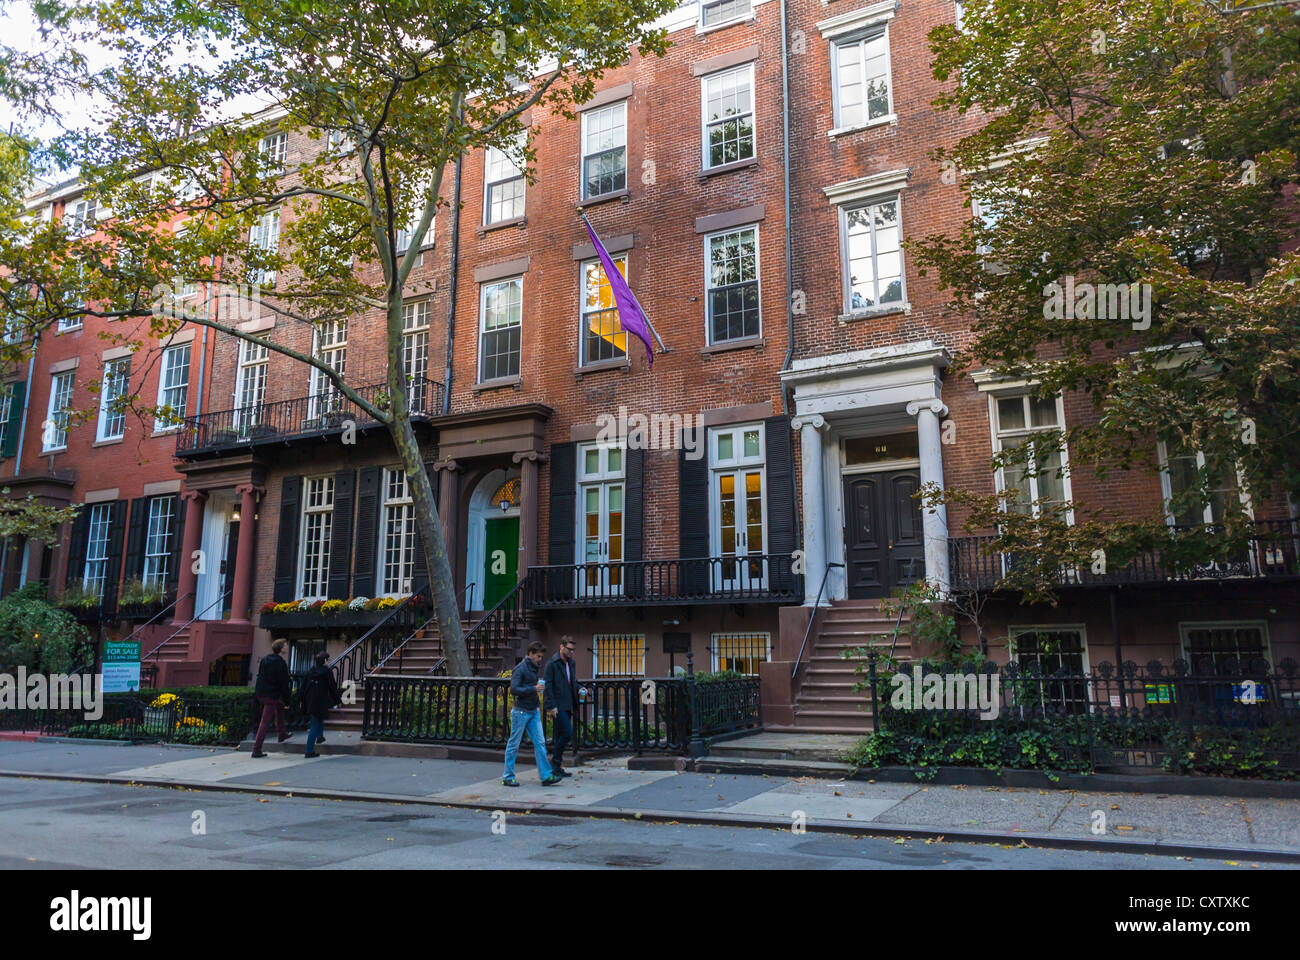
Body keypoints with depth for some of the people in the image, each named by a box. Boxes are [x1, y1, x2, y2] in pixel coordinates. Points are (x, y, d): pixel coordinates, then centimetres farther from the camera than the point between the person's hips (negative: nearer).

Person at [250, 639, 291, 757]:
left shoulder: (264, 659, 6)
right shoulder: (280, 663, -16)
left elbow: (259, 676, 13)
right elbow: (284, 683, -13)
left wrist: (256, 692, 22)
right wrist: (287, 700, -5)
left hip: (260, 693, 8)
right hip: (272, 695, -8)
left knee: (280, 707, 31)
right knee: (265, 722, -3)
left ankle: (281, 734, 36)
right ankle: (256, 750, -1)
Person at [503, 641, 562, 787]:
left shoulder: (533, 668, 13)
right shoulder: (520, 668, -13)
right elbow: (514, 690, -20)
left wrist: (537, 705, 13)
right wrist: (534, 689, -24)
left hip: (533, 712, 8)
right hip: (520, 712, -8)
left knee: (540, 743, 3)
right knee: (514, 744, 3)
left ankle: (546, 776, 4)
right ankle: (507, 777, 14)